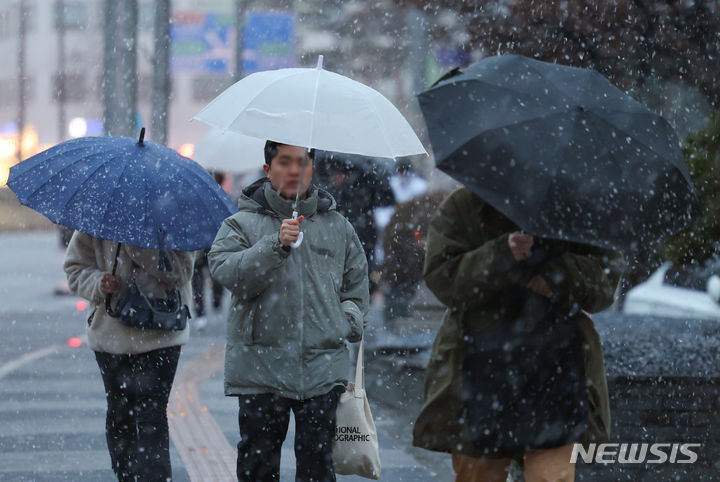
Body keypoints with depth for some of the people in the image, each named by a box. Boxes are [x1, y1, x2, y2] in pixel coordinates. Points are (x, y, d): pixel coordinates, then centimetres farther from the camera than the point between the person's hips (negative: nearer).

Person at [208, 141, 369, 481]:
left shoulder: (337, 226, 13)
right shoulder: (243, 224, 3)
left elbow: (357, 283, 23)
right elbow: (226, 271, -14)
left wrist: (348, 322, 8)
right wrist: (276, 245, -22)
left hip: (322, 367, 1)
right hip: (260, 367, -1)